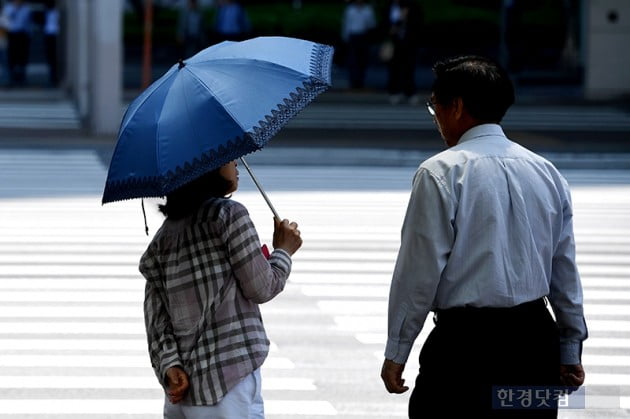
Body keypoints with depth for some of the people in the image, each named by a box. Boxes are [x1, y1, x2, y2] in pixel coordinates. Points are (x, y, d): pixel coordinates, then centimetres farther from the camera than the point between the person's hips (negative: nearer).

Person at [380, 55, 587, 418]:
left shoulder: (442, 173, -9)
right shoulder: (546, 172, 9)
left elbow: (420, 270, -10)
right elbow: (565, 269, 13)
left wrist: (396, 353, -2)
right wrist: (571, 350, 21)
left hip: (468, 338, -6)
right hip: (537, 338, 6)